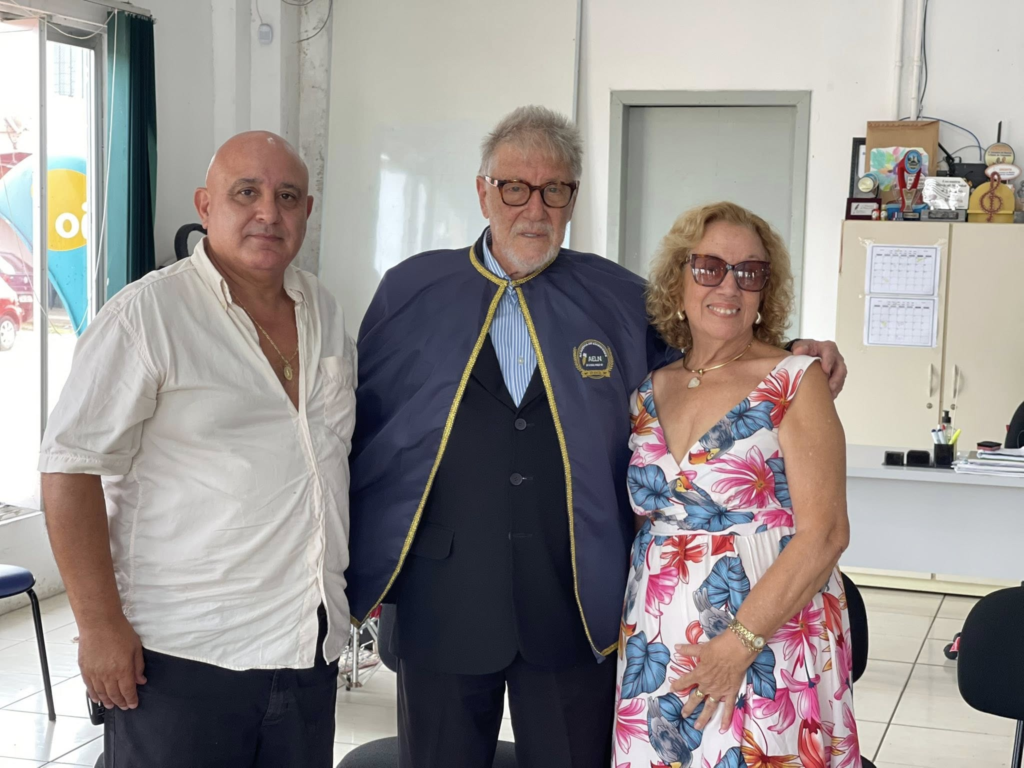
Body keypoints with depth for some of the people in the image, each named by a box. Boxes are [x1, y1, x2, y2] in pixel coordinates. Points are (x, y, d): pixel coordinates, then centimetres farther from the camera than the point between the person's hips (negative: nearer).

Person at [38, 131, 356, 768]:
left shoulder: (324, 312, 10)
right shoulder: (148, 313, -10)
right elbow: (72, 466, -12)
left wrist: (350, 585, 17)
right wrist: (100, 625, -15)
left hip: (312, 652, 6)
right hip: (184, 655, -6)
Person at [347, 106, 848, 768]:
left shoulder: (621, 300, 6)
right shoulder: (411, 291, 4)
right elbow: (361, 433, 9)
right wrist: (359, 568, 6)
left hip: (574, 610, 1)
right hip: (443, 606, 0)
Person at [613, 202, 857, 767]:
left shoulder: (796, 381, -6)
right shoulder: (650, 392, 9)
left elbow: (824, 534, -12)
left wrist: (740, 643, -17)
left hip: (768, 652, -4)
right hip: (657, 654, 4)